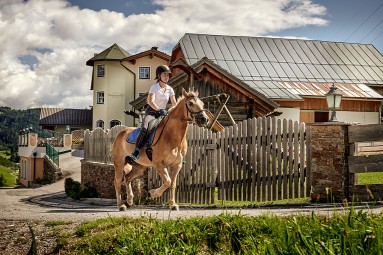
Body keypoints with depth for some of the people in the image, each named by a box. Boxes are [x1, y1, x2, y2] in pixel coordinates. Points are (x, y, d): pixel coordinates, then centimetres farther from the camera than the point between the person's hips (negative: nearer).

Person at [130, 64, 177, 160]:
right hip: (151, 111, -5)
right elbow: (150, 101, -23)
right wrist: (159, 110, -36)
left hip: (163, 113, 5)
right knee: (145, 128, -28)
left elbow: (174, 104, 5)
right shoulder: (154, 87, -9)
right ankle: (136, 149, -23)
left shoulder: (170, 89, 6)